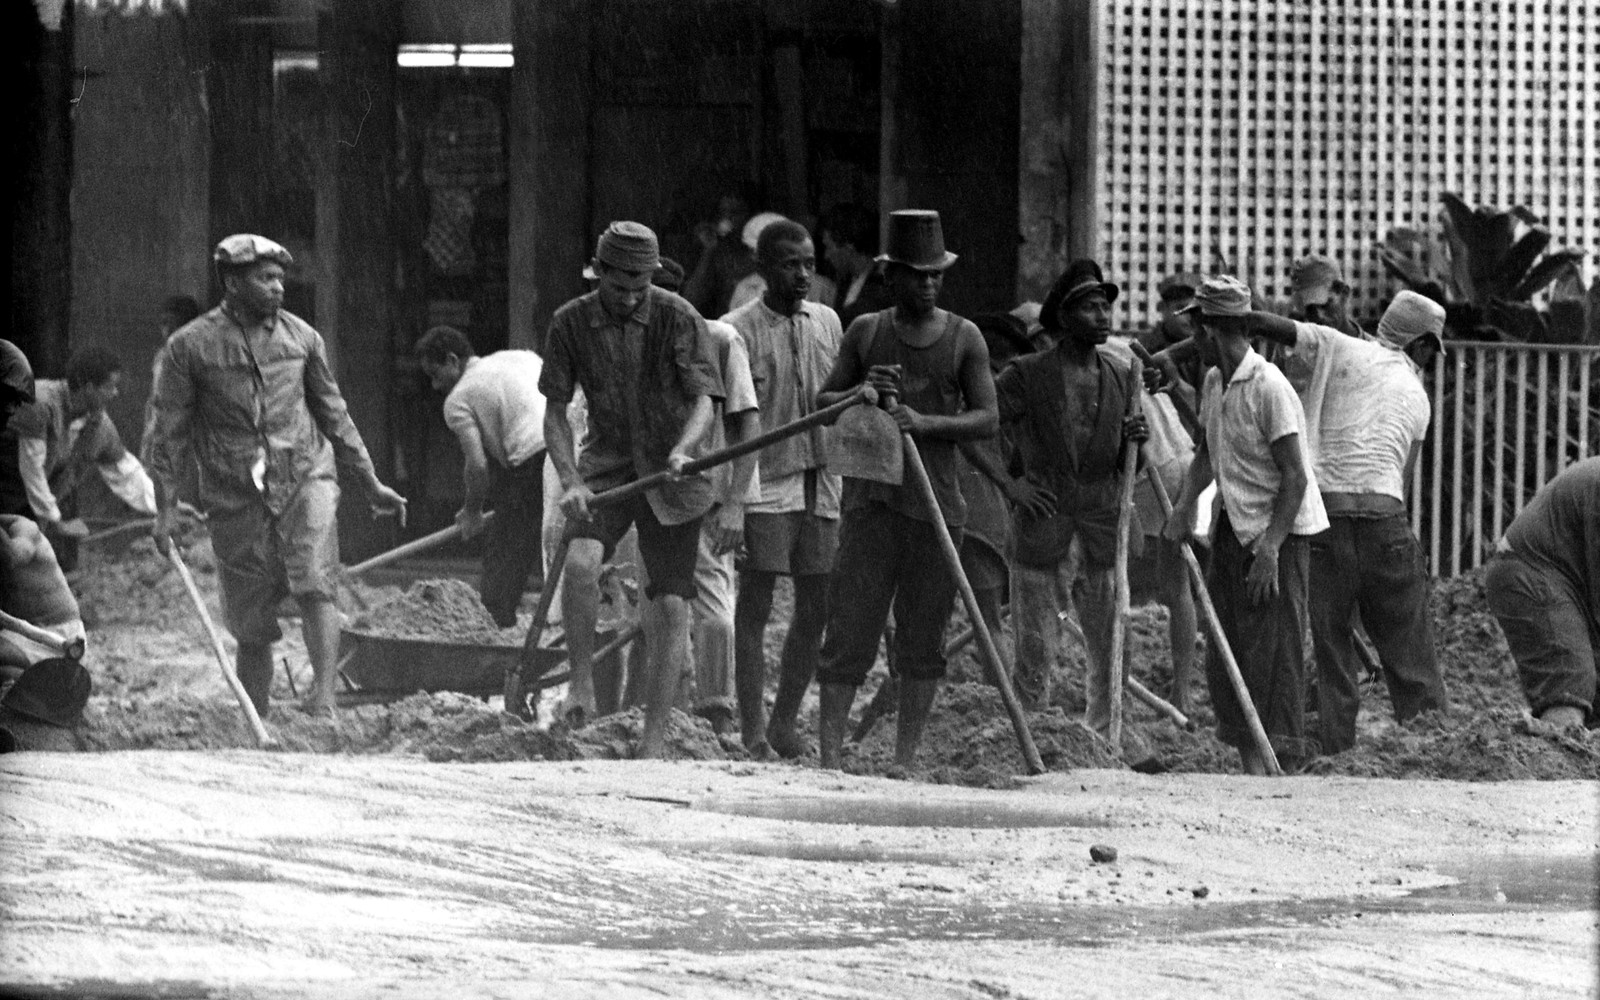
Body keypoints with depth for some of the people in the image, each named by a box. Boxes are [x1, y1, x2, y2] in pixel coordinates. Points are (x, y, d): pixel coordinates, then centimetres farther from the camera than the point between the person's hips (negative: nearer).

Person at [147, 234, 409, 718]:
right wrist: (165, 509, -3)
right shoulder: (190, 347, -1)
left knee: (314, 586, -23)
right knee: (251, 630, 4)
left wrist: (371, 485, 18)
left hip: (306, 481, 1)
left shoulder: (301, 337, 8)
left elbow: (333, 414, 17)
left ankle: (323, 699, -32)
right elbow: (170, 433, 2)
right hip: (236, 498, -1)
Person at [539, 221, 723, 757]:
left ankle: (654, 742, 4)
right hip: (606, 465, 1)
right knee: (581, 561, -28)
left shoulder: (678, 318, -8)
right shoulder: (570, 323, -3)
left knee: (669, 604, -3)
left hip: (670, 474, -1)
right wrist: (571, 483, -15)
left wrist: (682, 450, -32)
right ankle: (581, 681, -9)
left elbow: (703, 401, -11)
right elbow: (554, 412, 0)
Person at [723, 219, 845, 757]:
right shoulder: (740, 329, -5)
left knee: (817, 608, 6)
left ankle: (784, 723, 19)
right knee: (755, 606, -4)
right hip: (764, 484, -5)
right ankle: (752, 732, -3)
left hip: (821, 484, 5)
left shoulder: (827, 322, 12)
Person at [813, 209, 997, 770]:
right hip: (871, 498, 0)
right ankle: (829, 756, -9)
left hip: (938, 504, 0)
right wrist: (860, 393, -9)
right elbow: (822, 406, 13)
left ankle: (905, 761, 11)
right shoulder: (866, 333, 7)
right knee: (849, 633, -7)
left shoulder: (963, 339, 5)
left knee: (923, 642, 4)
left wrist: (925, 423, -17)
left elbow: (987, 420, -2)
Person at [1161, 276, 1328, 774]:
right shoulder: (1215, 383, 7)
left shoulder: (1269, 388, -20)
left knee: (1272, 654, -9)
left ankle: (1278, 766, -6)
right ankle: (1252, 768, 11)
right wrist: (1186, 503, 3)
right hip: (1234, 528, 9)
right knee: (1225, 654, 7)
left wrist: (1269, 549, -24)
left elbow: (1295, 478, -20)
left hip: (1280, 532, -9)